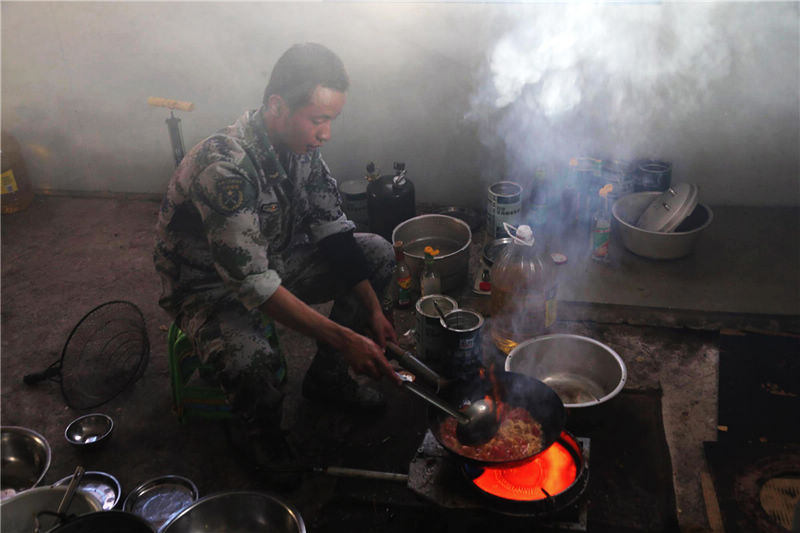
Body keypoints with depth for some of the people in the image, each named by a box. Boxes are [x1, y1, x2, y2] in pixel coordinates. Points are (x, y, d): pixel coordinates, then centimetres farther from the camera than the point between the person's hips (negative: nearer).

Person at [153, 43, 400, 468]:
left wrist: (373, 310, -9)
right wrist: (343, 339, -39)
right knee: (251, 363, -38)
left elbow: (333, 233, -2)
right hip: (211, 288, -7)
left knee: (377, 254, -1)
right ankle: (267, 440, 0)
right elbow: (253, 285, -38)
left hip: (275, 262, 8)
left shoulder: (301, 146, -10)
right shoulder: (223, 169, -35)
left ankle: (327, 377, 13)